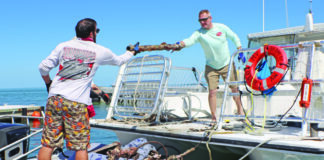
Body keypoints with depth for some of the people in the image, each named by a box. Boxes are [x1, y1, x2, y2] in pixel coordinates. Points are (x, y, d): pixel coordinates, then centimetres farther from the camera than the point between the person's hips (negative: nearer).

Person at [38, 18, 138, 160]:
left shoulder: (63, 46, 11)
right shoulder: (100, 51, 6)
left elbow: (43, 67, 9)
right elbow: (119, 60, 25)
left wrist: (48, 83, 28)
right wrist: (132, 52, 45)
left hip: (54, 98, 3)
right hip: (77, 103, -3)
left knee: (48, 144, 6)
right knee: (80, 147, 4)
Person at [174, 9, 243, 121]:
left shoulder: (221, 27, -8)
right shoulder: (199, 33, -14)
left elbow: (234, 37, 5)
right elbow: (190, 40, -33)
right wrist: (180, 44, -54)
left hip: (226, 64, 1)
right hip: (211, 67, -1)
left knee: (234, 88, 9)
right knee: (212, 91, -9)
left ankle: (240, 110, 32)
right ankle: (213, 116, 5)